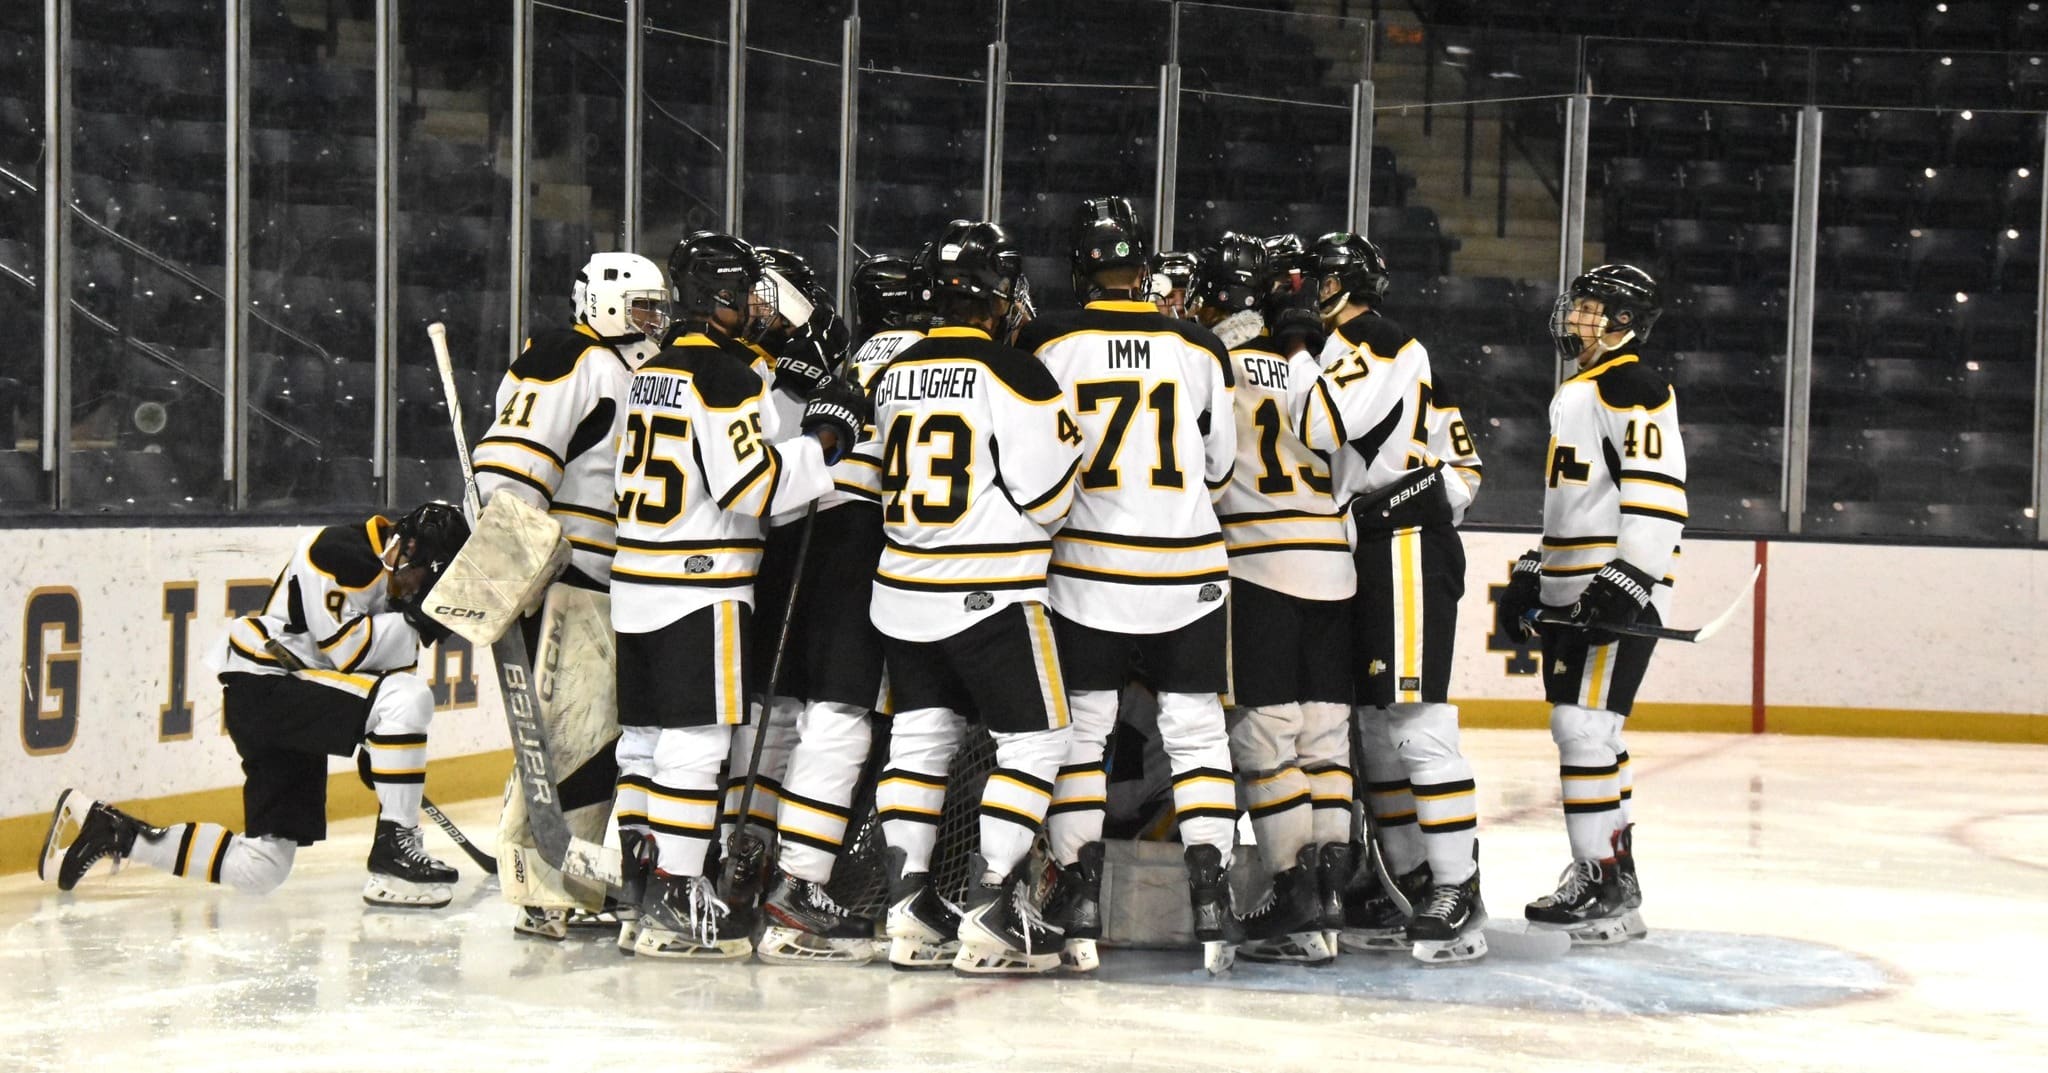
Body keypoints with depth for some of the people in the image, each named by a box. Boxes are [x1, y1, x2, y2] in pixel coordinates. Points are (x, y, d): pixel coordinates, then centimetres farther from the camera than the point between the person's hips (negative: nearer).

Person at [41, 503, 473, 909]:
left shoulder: (400, 576, 10)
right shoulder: (341, 552, -17)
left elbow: (387, 661, 19)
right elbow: (345, 650, -22)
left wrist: (380, 748, 15)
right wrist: (413, 618, -21)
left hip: (297, 708, 9)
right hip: (261, 688, -9)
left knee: (259, 869, 6)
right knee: (411, 697, -28)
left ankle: (106, 829, 16)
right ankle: (394, 846, -21)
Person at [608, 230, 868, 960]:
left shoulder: (651, 373, 16)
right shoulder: (725, 373, -12)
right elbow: (753, 483, -19)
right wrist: (823, 438, -10)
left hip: (635, 583, 9)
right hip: (701, 587, -9)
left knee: (644, 737, 13)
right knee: (695, 744, -6)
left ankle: (633, 888, 17)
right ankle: (674, 904, -6)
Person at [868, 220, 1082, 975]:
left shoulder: (893, 376, 7)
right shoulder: (1014, 375, -14)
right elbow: (1043, 496, -13)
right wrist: (1069, 438, 5)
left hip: (903, 593, 7)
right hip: (991, 597, -7)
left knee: (920, 739, 14)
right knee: (1033, 741, 2)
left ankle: (909, 908, 12)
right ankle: (991, 913, -4)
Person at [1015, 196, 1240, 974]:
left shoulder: (1047, 340, -6)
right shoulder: (1198, 348, -1)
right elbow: (1219, 468, 9)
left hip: (1086, 567, -1)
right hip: (1188, 569, 1)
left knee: (1079, 731, 9)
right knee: (1196, 732, 9)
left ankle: (1079, 902, 4)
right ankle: (1211, 899, 1)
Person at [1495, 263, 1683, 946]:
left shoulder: (1631, 387, -11)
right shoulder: (1577, 393, 22)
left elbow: (1660, 494, -21)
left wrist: (1626, 582, -27)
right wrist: (1530, 577, 26)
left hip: (1618, 593, -11)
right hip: (1571, 594, 11)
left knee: (1585, 727, -16)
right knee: (1588, 733, 13)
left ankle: (1607, 890, -15)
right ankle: (1611, 879, 21)